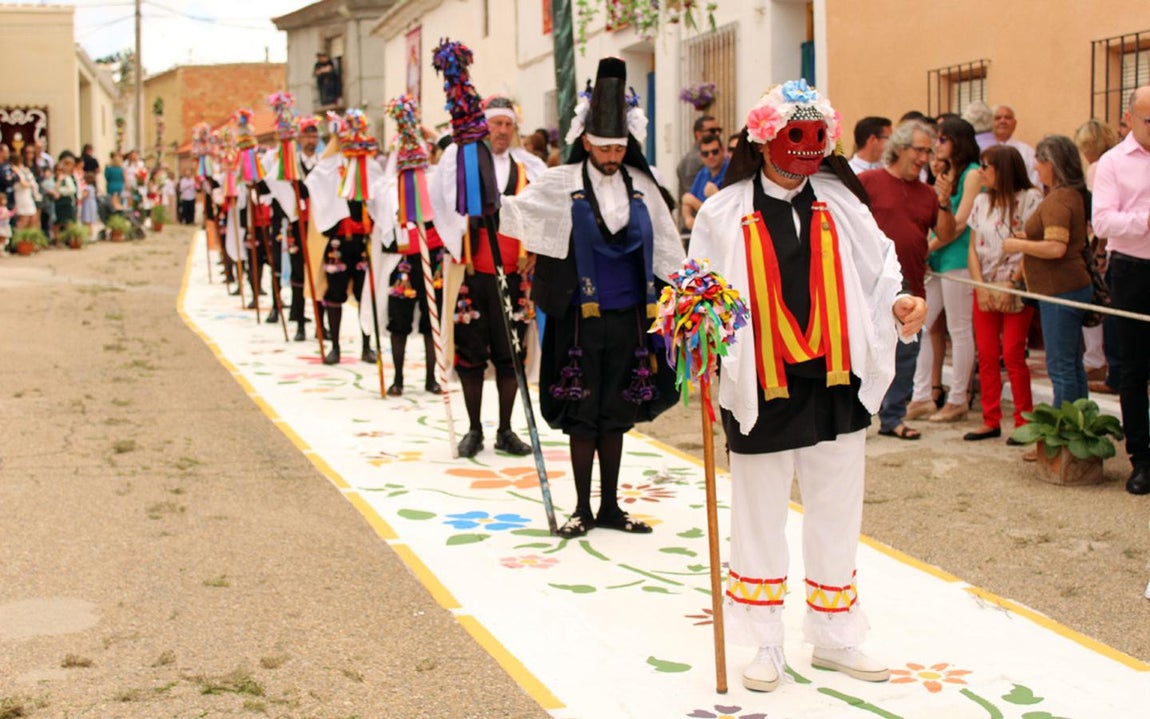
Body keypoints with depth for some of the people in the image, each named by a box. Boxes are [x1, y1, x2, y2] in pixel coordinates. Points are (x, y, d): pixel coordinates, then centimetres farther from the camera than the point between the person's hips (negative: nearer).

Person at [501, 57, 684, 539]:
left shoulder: (641, 185, 5)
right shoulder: (563, 184, -4)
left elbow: (666, 248, 10)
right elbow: (514, 211, -10)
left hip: (628, 318, 3)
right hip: (580, 318, -3)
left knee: (617, 413, 11)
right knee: (582, 414, 4)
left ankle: (610, 506, 22)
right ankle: (582, 509, 16)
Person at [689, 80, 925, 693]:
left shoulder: (840, 204, 5)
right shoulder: (724, 215, -3)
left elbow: (877, 269, 9)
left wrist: (898, 302, -10)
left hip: (835, 386, 3)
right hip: (762, 389, -2)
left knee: (836, 517, 11)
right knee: (760, 519, 9)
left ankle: (834, 640, 26)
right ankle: (767, 644, 24)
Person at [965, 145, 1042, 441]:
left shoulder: (1030, 199, -6)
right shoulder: (982, 201, 12)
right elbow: (973, 248, 9)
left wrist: (1012, 284, -15)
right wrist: (980, 286, -3)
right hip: (985, 289, 5)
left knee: (1012, 353, -8)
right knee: (986, 355, 3)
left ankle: (1024, 421, 2)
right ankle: (991, 421, 10)